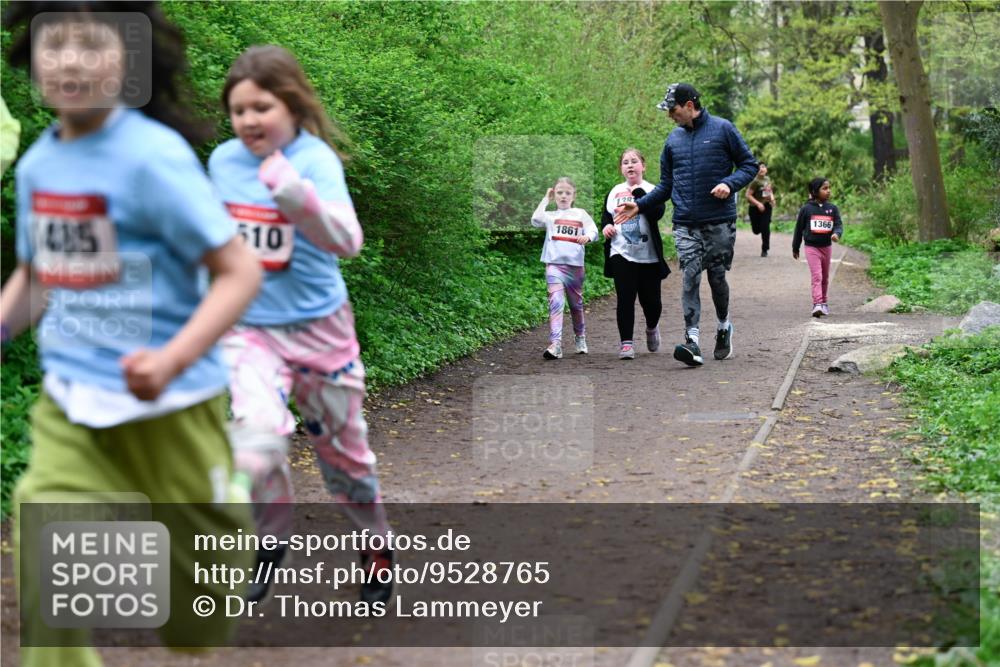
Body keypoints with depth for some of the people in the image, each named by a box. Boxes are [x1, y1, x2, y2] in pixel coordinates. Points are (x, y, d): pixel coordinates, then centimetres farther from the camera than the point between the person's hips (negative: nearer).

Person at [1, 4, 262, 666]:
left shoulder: (154, 157, -17)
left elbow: (240, 271, -17)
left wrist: (174, 360, -29)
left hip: (171, 409, -4)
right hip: (69, 410, 5)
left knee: (203, 584, 13)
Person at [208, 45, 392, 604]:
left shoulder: (315, 159, -16)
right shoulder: (223, 162, -1)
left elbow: (347, 241, -32)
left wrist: (294, 192, -45)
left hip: (319, 325, -2)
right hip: (250, 329, 2)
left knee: (343, 445, 15)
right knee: (258, 441, -22)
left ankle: (377, 545, 39)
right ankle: (272, 544, 4)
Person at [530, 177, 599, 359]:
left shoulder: (580, 214, 12)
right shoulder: (550, 215, 11)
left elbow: (594, 231, 2)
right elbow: (535, 220, -9)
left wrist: (587, 236, -22)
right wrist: (546, 199, 3)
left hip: (575, 264, 2)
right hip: (554, 264, -2)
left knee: (576, 304, 15)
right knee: (555, 302, -18)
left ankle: (581, 339, 36)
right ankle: (555, 345, -27)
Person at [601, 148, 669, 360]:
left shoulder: (651, 190, 0)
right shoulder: (615, 192, 10)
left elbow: (657, 213, -18)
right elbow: (606, 213, 21)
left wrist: (639, 192, -20)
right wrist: (605, 225, -1)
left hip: (648, 256, -1)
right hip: (621, 254, 1)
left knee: (651, 300, 7)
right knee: (625, 299, -7)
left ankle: (652, 328, 37)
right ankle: (626, 343, -4)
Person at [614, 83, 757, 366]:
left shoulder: (722, 129, -1)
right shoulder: (673, 139, 12)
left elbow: (749, 164, 3)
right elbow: (666, 186, 17)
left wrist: (729, 184, -15)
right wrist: (640, 205, 5)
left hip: (720, 222, -3)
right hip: (686, 225, 3)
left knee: (717, 277, 6)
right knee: (690, 279, -9)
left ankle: (724, 325, 31)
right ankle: (692, 340, -15)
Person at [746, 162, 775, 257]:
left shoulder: (767, 179, 7)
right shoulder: (755, 181, -14)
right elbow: (748, 195, -16)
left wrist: (772, 198, 4)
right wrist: (758, 203, -23)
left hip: (766, 206, 4)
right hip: (755, 208, -4)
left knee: (765, 228, -5)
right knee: (756, 230, 2)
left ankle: (764, 250, 6)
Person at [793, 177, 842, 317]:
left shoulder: (832, 208, 1)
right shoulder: (806, 209, -6)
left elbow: (838, 224, -3)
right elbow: (799, 229, 2)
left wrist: (837, 233, -28)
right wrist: (795, 248, 9)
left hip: (827, 247, 4)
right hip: (812, 247, -4)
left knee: (825, 277, 15)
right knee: (817, 276, -14)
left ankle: (823, 302, 29)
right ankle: (817, 304, -20)